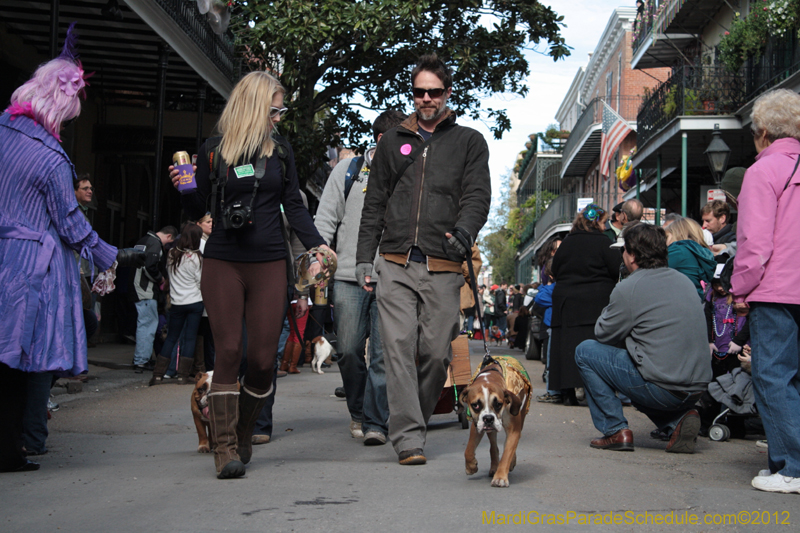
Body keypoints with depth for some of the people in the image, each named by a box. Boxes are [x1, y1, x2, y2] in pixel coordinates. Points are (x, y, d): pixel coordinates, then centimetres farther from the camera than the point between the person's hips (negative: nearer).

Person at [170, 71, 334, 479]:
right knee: (228, 352, -7)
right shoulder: (213, 151, 3)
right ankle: (224, 446, -1)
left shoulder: (280, 150, 9)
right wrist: (184, 189, -14)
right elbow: (198, 210, 7)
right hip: (222, 264, -2)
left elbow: (294, 206, 10)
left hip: (269, 265, 2)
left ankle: (242, 436, 18)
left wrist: (316, 245, -3)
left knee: (263, 358, -1)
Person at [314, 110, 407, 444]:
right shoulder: (348, 170, 8)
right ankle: (358, 411, 24)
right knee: (348, 350, 3)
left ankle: (375, 423, -1)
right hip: (349, 278, 0)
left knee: (384, 354, -7)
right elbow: (326, 218, 7)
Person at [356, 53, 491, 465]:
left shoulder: (469, 143, 13)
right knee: (399, 347, -10)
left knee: (436, 351, -1)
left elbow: (478, 196, 1)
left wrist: (463, 233, -20)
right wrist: (364, 256, 10)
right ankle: (408, 437, -9)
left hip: (443, 267, -1)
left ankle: (413, 422, 19)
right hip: (395, 265, 1)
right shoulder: (393, 142, 18)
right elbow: (374, 203, 18)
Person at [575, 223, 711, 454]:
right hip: (697, 388, 7)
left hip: (663, 389, -7)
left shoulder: (628, 288, -10)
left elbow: (604, 334, 1)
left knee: (585, 352, 8)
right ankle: (679, 418, 11)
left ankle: (615, 431, 5)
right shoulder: (684, 280, 12)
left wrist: (608, 311, 20)